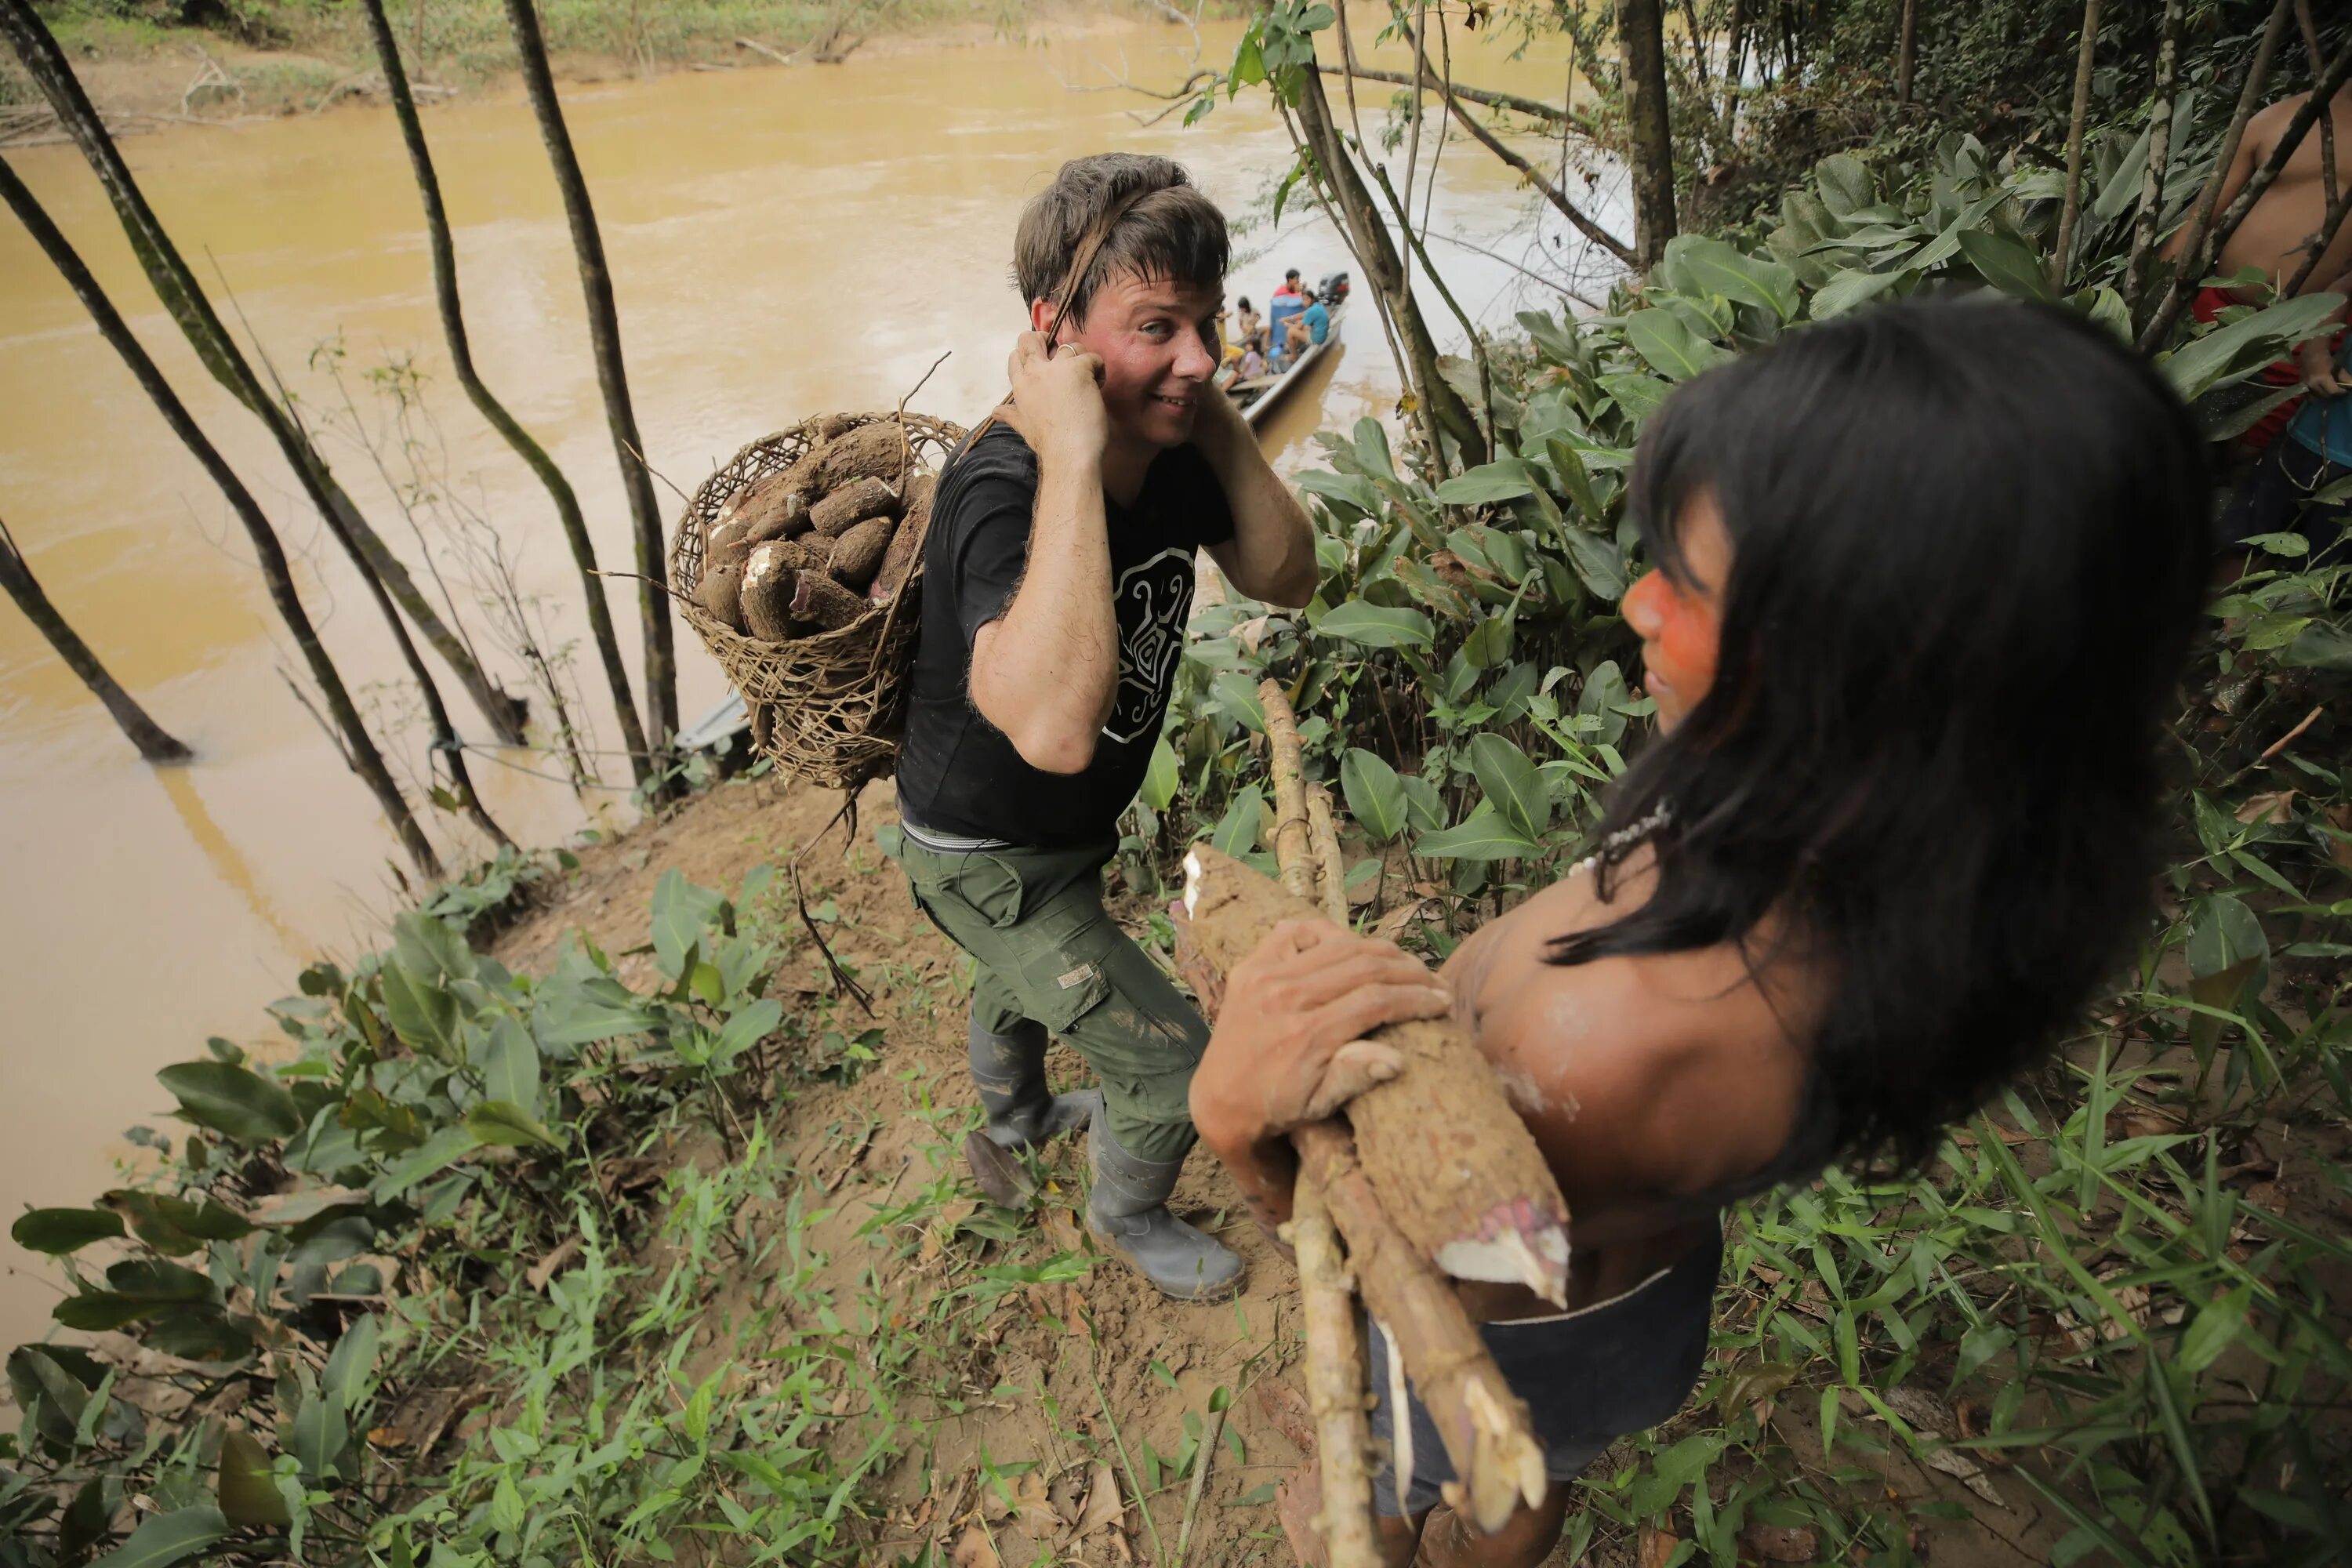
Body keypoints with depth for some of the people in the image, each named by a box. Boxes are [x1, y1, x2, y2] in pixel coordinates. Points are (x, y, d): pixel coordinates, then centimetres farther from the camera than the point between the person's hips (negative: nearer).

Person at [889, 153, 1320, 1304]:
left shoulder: (1169, 446, -13)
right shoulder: (999, 493, -38)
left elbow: (1284, 577, -7)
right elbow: (1055, 727, -54)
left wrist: (1218, 421, -20)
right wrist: (1072, 455, -49)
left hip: (1070, 832, 8)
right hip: (983, 858, -8)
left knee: (1026, 978, 34)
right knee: (1174, 1069, 2)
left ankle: (1014, 1121, 67)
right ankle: (1128, 1215, 37)